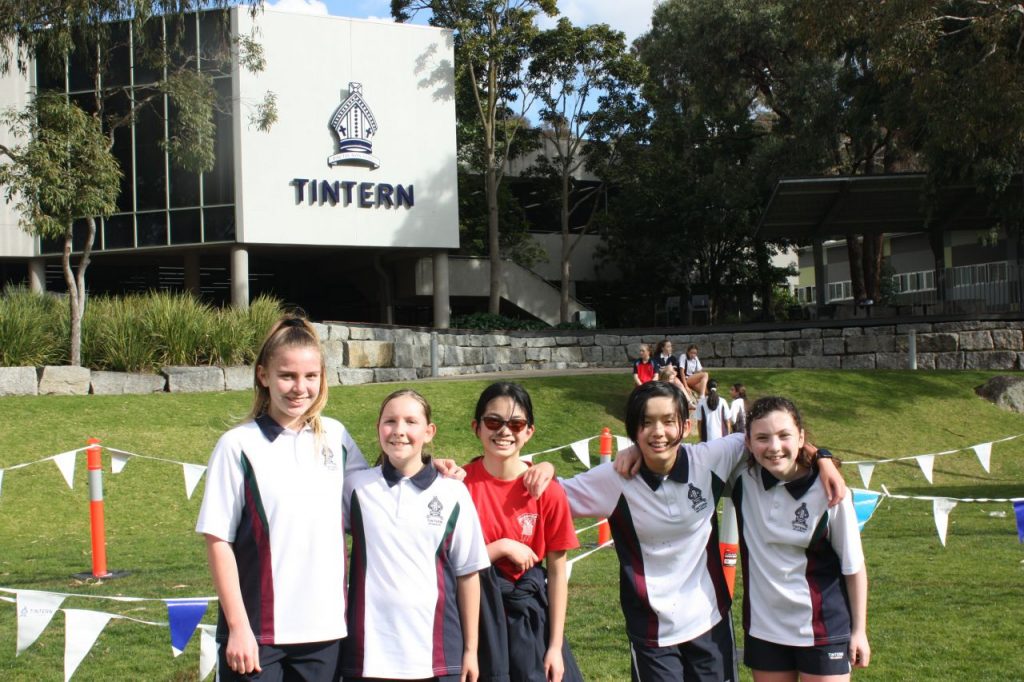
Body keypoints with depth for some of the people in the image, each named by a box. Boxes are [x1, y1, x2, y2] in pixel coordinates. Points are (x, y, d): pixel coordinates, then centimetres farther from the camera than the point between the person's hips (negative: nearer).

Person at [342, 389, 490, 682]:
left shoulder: (452, 493, 1)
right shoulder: (357, 487, 2)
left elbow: (467, 574, 6)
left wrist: (470, 650, 7)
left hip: (437, 654, 0)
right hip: (368, 653, 0)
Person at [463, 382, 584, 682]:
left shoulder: (547, 490, -7)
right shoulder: (461, 483, -8)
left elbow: (557, 571, -3)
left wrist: (555, 647, -5)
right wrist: (503, 546, -17)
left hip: (530, 614, 1)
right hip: (478, 612, -1)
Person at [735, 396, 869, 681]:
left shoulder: (828, 491, -15)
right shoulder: (743, 480, -8)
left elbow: (854, 566, -6)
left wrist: (859, 630, -2)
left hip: (822, 630, -3)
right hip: (763, 628, 3)